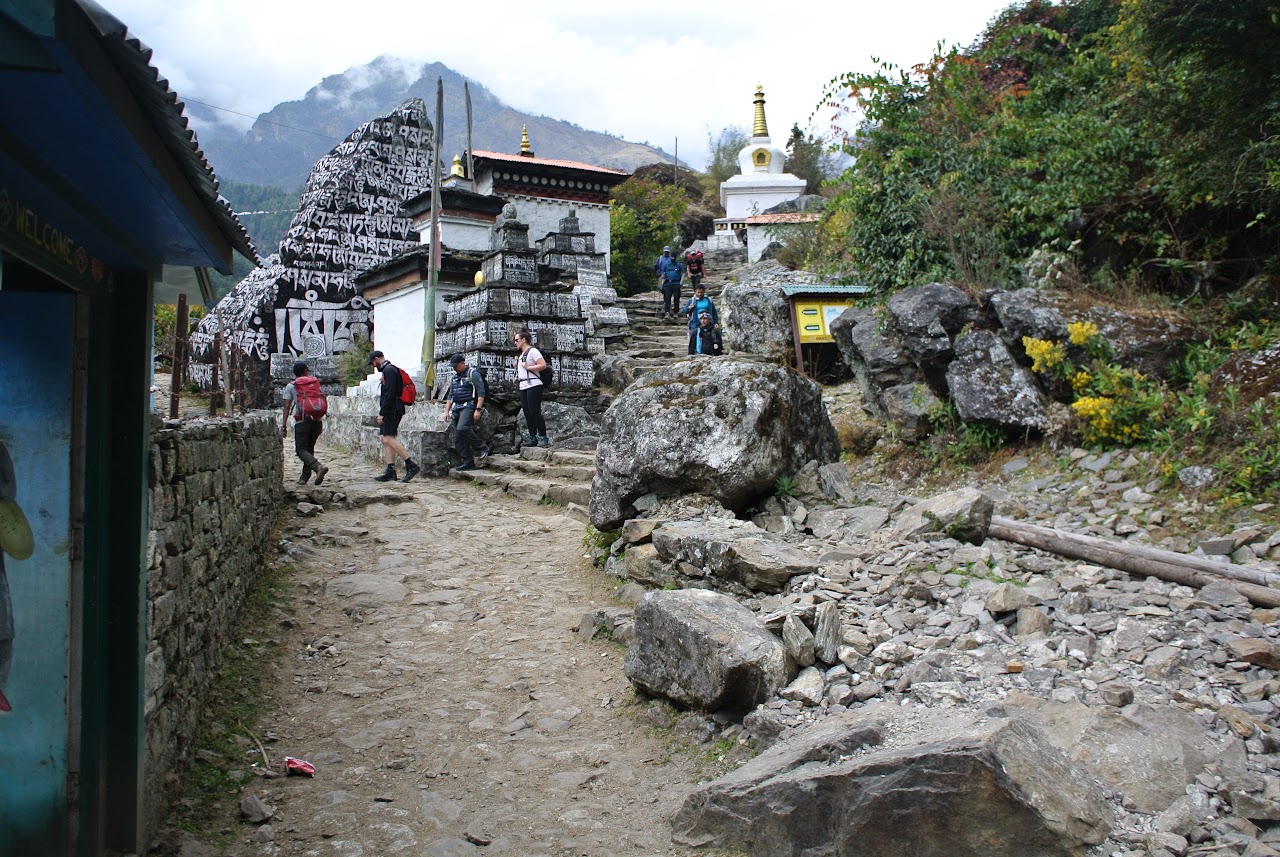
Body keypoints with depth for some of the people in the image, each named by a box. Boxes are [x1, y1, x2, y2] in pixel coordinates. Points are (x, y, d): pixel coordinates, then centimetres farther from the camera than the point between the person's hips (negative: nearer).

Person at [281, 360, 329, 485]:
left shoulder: (291, 386, 4)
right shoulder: (315, 382, 12)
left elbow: (287, 407, -1)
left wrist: (284, 426, 0)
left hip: (302, 421, -4)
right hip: (317, 420, 4)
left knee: (301, 449, -3)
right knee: (309, 448, 15)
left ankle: (318, 466, -27)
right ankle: (305, 476, 16)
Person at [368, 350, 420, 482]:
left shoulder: (389, 370, -11)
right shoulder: (389, 370, 23)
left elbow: (390, 394, -20)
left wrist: (382, 413, -19)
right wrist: (383, 413, 20)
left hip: (392, 410, -11)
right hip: (391, 411, 11)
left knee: (388, 439, -16)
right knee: (383, 439, 7)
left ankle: (411, 465, -17)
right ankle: (390, 470, 4)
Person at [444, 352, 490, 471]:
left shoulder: (473, 374, -4)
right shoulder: (455, 377, 20)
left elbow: (481, 392, -11)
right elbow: (450, 395, 26)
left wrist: (478, 410, -19)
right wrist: (447, 411, 17)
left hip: (468, 406, -8)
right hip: (456, 408, 8)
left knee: (462, 428, -30)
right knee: (457, 439, 2)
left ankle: (482, 448, -14)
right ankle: (468, 463, 5)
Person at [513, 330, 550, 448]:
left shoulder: (532, 351, -7)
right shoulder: (521, 354, 21)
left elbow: (543, 365, -16)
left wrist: (527, 367, -15)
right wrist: (517, 366, 13)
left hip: (533, 385, -9)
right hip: (523, 387, 9)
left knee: (535, 412, -11)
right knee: (527, 414, 7)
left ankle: (543, 438, -8)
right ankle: (532, 438, 10)